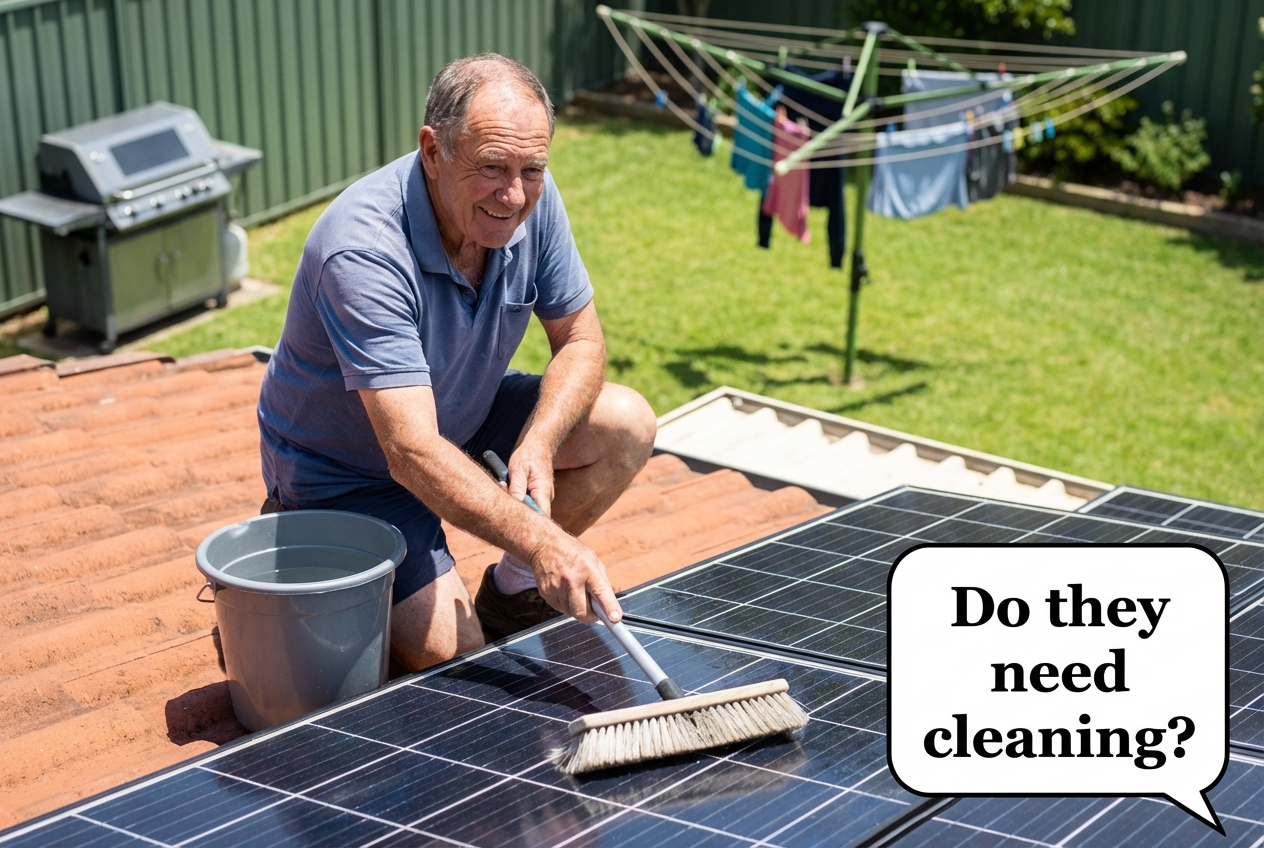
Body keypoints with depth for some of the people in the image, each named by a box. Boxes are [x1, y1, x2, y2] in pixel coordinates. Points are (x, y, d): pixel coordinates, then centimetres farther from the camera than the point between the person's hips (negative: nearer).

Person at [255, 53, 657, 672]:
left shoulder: (530, 197, -15)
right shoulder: (363, 251, -35)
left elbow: (580, 340, -4)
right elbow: (412, 453, -41)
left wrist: (538, 444, -23)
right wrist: (541, 540, -52)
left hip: (462, 418, 7)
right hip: (344, 473, -6)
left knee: (627, 425, -10)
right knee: (449, 654, -17)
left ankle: (513, 591, 10)